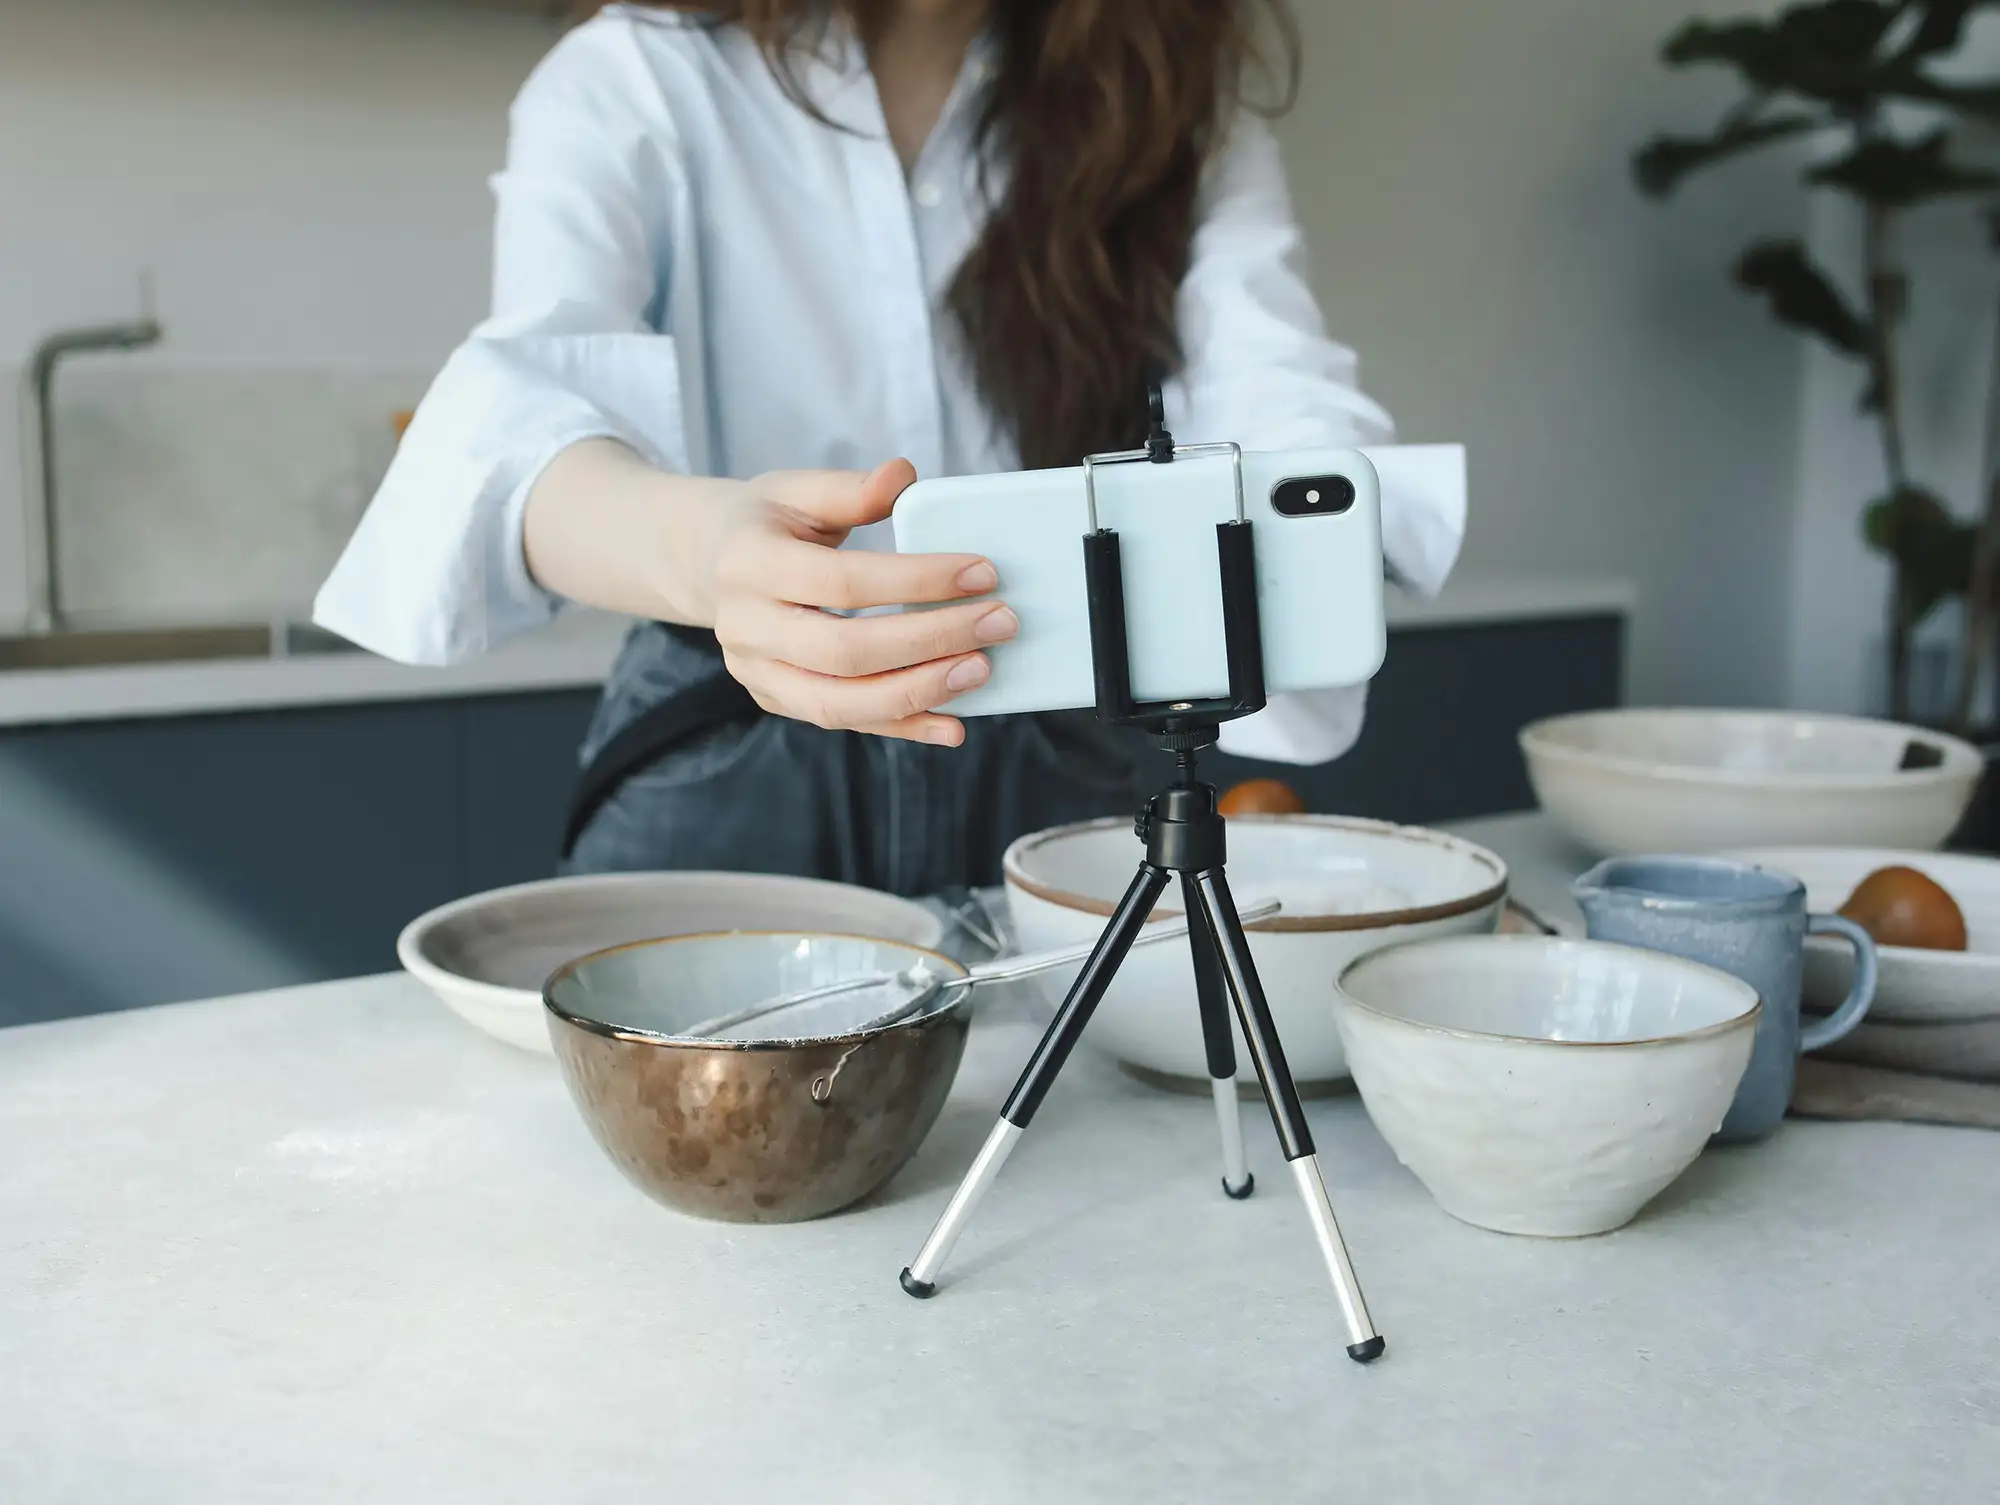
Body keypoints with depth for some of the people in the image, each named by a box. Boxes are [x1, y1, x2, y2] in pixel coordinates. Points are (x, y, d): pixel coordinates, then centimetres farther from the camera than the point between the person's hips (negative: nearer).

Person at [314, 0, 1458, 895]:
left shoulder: (1177, 110, 6)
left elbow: (1286, 406, -11)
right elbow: (523, 400, -20)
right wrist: (699, 546, -44)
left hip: (1062, 781, 2)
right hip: (729, 780, -1)